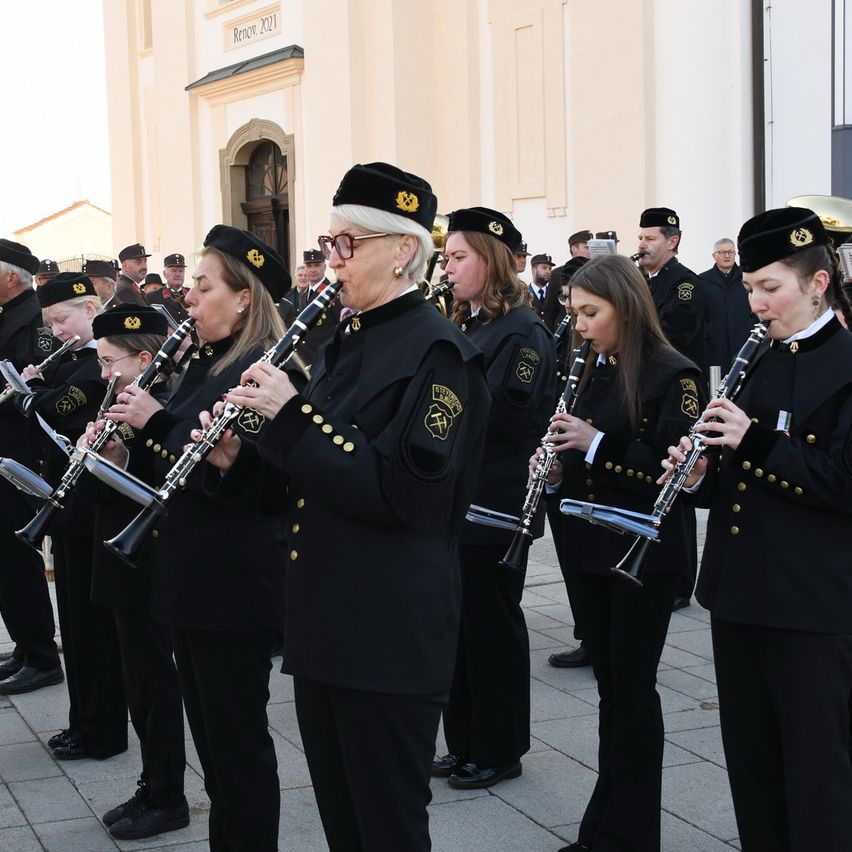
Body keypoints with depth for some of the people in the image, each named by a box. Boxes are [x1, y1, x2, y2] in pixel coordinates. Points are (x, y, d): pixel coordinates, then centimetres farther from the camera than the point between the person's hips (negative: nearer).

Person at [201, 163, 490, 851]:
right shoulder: (344, 343, 14)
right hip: (324, 627, 9)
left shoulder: (437, 352, -13)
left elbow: (408, 493, -23)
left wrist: (291, 415, -23)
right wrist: (242, 455, -1)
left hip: (393, 635, -9)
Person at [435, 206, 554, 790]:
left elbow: (499, 413, -23)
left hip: (497, 504, -8)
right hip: (458, 500, 8)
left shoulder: (523, 332, -12)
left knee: (493, 625, 1)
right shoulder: (466, 327, 13)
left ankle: (499, 751, 14)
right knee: (459, 621, 13)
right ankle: (465, 742, 25)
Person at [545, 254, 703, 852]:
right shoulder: (594, 372, 10)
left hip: (645, 554, -7)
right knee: (610, 685, 14)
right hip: (592, 549, 7)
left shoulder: (673, 375, -12)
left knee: (632, 687, -1)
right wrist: (559, 465, -2)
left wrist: (598, 443, -25)